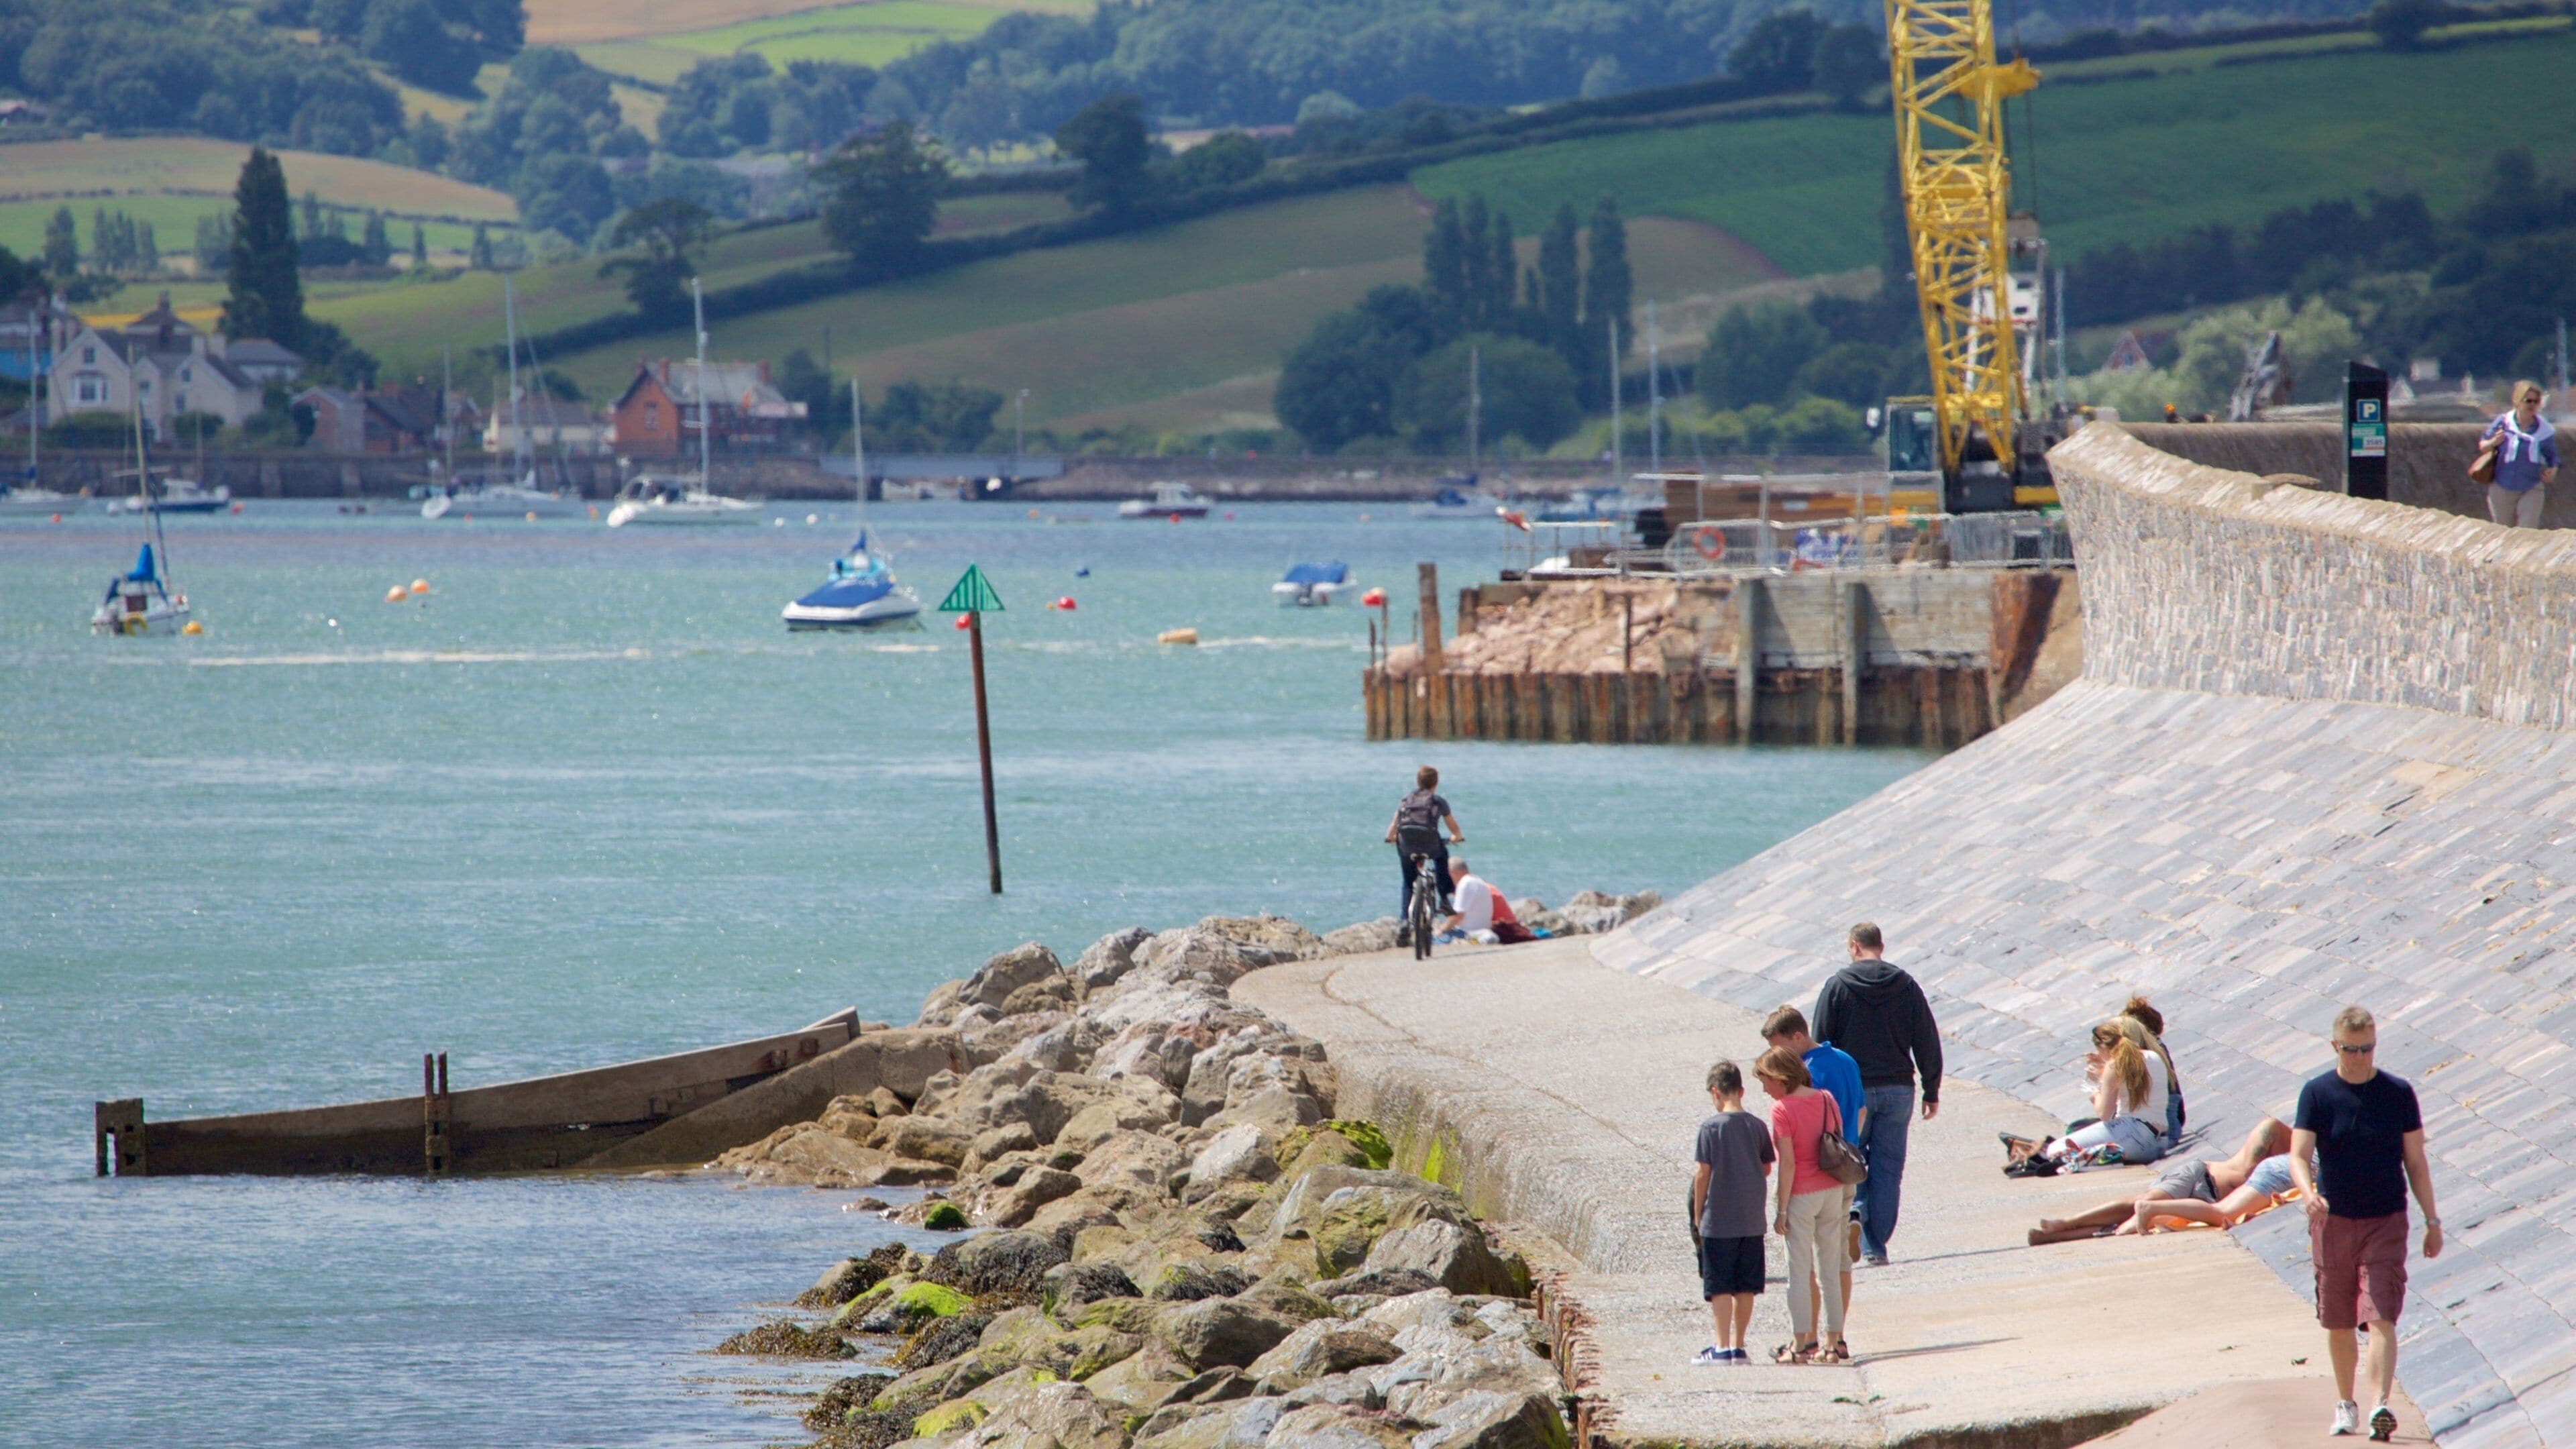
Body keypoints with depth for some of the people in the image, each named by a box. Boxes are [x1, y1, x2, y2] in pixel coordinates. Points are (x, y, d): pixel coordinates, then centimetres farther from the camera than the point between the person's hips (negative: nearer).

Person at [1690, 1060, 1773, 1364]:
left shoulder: (1711, 1128, -10)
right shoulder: (1757, 1126, 2)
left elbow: (1703, 1173, -9)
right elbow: (1767, 1169, 10)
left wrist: (1697, 1214, 1)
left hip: (1719, 1221, -4)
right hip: (1752, 1221, 4)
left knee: (1720, 1287, 1)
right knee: (1745, 1287, 10)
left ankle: (1723, 1347, -1)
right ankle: (1739, 1346, 14)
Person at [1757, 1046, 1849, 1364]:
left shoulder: (1782, 1109, -14)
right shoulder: (1826, 1101, 5)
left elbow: (1788, 1163, -17)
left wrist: (1781, 1210, -12)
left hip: (1802, 1195, -6)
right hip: (1832, 1191, 6)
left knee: (1799, 1272, 1)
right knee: (1830, 1272, 11)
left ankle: (1800, 1344, 2)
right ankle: (1833, 1342, 13)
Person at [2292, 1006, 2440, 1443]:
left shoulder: (2398, 1093, 0)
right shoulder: (2317, 1093, -1)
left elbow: (2416, 1161, 6)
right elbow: (2299, 1155, -7)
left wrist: (2432, 1220, 5)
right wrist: (2308, 1192, -28)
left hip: (2386, 1223, -1)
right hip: (2333, 1222, 1)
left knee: (2381, 1320, -13)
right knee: (2338, 1324, 11)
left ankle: (2380, 1407, -22)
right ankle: (2345, 1404, 27)